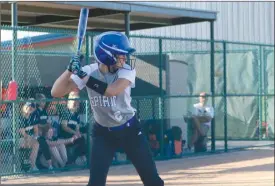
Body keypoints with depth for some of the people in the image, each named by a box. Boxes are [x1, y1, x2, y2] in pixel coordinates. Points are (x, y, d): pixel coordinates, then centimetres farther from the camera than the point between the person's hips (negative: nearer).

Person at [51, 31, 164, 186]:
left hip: (130, 129, 0)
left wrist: (84, 75, -35)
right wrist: (70, 70, -36)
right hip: (103, 133, 0)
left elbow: (112, 90, -36)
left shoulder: (127, 70, -16)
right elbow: (56, 92, -21)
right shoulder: (89, 71, -15)